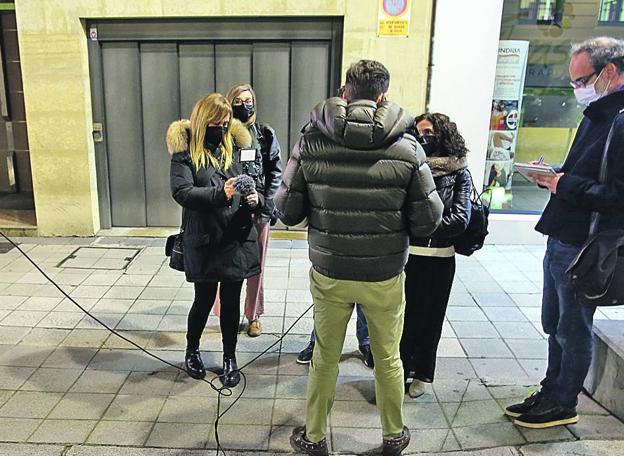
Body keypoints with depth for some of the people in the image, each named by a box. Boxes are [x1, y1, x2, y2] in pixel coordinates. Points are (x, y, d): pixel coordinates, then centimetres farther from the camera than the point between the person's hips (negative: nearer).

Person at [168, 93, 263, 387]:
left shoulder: (236, 146, 7)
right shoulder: (185, 151, -4)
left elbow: (253, 183, 9)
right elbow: (181, 191, -16)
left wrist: (256, 199, -14)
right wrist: (220, 194, -29)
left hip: (237, 238, 3)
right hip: (204, 240, -3)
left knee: (231, 300, 11)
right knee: (204, 299, 9)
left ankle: (230, 358, 30)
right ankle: (191, 351, 37)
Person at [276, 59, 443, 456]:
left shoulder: (311, 142, -9)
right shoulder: (407, 148, -11)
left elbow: (288, 210, -6)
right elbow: (428, 220, -9)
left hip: (329, 273, 1)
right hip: (385, 276, 0)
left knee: (325, 357, 19)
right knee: (388, 359, 20)